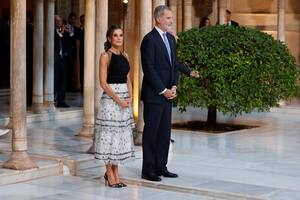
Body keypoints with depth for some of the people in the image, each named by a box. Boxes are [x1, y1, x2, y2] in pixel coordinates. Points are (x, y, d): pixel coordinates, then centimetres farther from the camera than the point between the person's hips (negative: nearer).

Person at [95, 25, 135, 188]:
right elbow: (103, 82, -13)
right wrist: (118, 99, -16)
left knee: (121, 134, 9)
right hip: (110, 98, -7)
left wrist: (130, 98, -1)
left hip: (125, 99, 7)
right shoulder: (106, 56, -7)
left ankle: (115, 171, 17)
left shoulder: (125, 55, 12)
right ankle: (110, 174, 4)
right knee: (109, 133, -2)